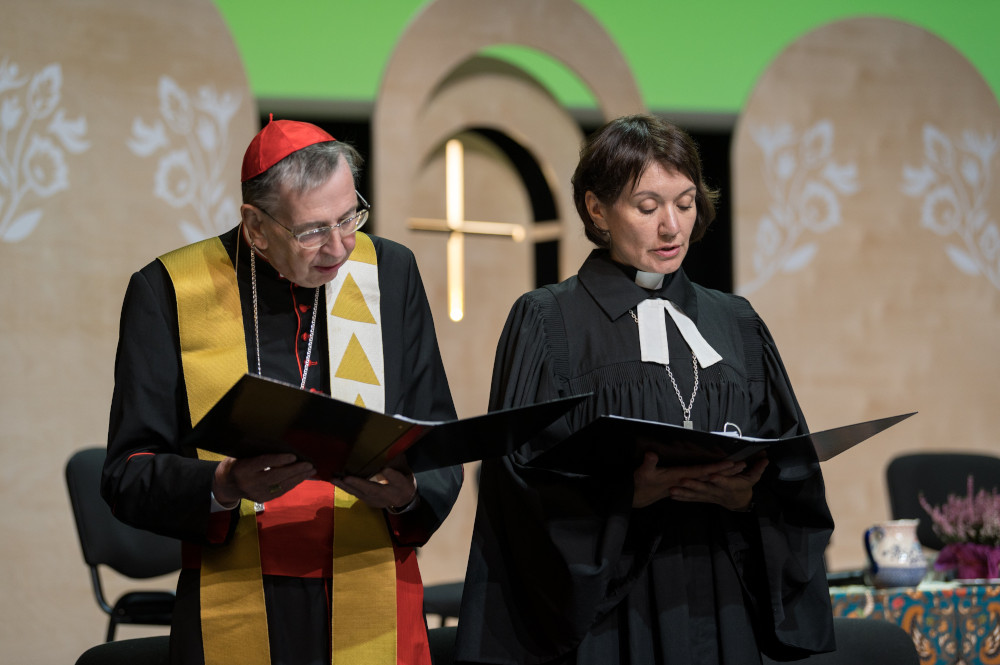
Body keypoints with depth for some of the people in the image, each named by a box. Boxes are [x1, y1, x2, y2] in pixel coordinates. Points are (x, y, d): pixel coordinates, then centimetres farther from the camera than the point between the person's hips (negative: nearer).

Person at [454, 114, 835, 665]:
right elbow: (523, 483, -9)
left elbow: (792, 475, 8)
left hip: (721, 612, 4)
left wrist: (745, 494, -13)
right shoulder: (547, 322, -1)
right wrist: (630, 492, -23)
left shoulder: (734, 324, 12)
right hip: (604, 617, -4)